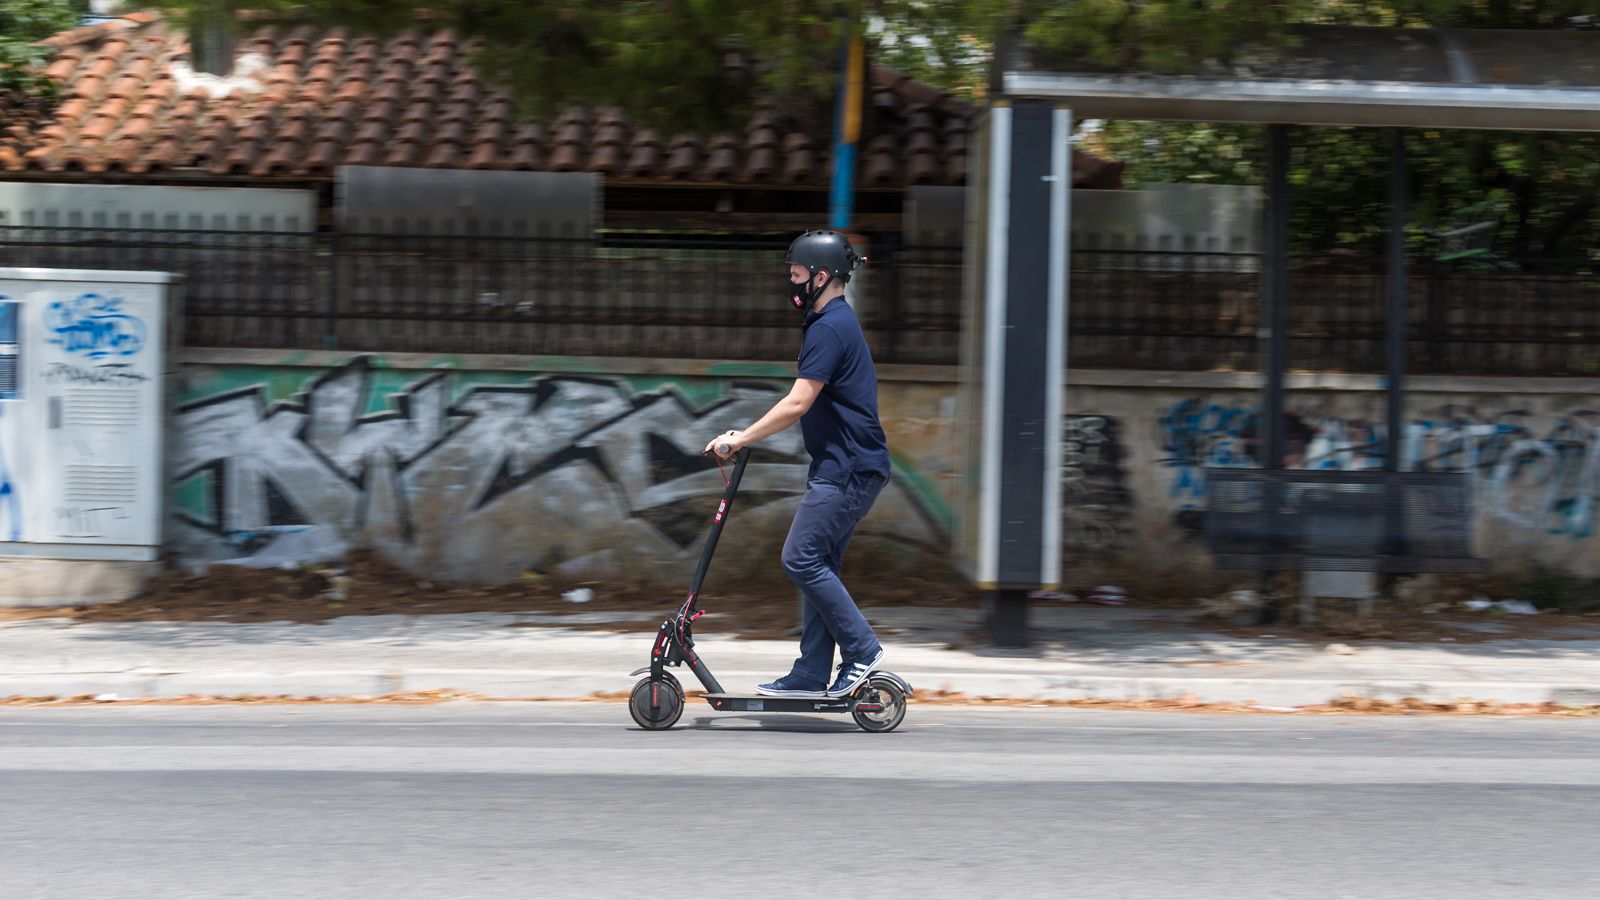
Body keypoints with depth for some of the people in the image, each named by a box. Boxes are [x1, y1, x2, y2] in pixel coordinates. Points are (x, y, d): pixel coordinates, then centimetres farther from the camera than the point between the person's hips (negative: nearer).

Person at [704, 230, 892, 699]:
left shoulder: (829, 329, -16)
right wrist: (749, 435, 22)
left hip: (847, 470, -11)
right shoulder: (835, 322, 18)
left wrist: (741, 439, -17)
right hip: (843, 465, 11)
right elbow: (809, 406, 25)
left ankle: (862, 651, -8)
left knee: (802, 559, -11)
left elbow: (798, 403, -22)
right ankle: (811, 675, 10)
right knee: (818, 564, 9)